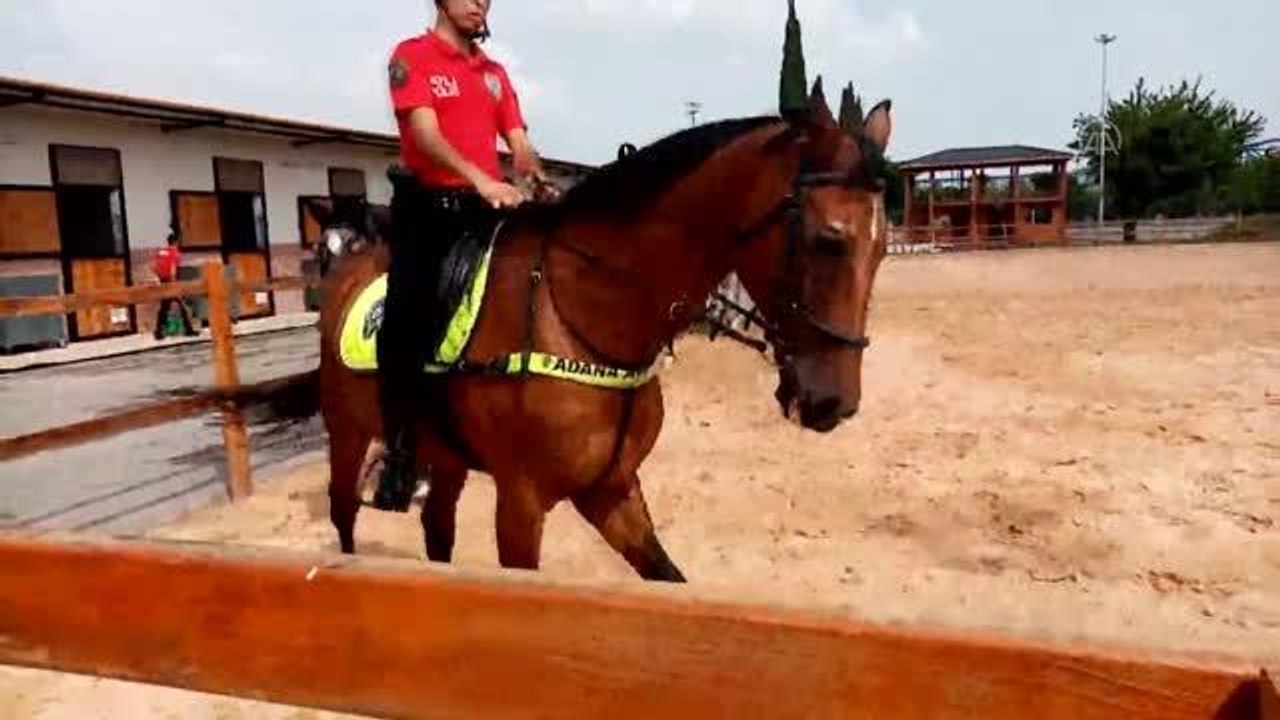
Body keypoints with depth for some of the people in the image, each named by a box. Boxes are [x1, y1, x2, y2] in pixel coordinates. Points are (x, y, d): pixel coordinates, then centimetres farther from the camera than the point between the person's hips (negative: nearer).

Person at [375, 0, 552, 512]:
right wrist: (480, 178, -29)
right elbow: (425, 132, -13)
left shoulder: (495, 72, 19)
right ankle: (400, 451, 0)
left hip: (486, 206, 5)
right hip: (427, 206, -5)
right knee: (409, 322, -12)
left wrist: (538, 178, -12)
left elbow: (518, 142, 11)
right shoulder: (412, 57, 2)